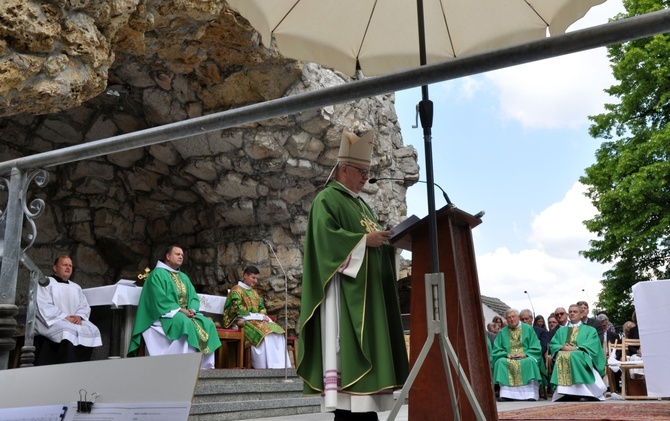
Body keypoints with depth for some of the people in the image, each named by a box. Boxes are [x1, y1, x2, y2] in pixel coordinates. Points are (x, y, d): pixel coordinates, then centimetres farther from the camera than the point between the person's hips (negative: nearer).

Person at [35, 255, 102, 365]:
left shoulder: (76, 287, 24)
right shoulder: (46, 283, 6)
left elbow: (85, 306, 14)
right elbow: (44, 307, -9)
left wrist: (79, 316, -10)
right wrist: (65, 317, -18)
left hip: (74, 321, 6)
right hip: (51, 321, -6)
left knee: (92, 330, -22)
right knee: (68, 330, -37)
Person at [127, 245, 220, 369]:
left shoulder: (184, 277, 21)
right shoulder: (158, 273, -2)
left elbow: (193, 297, 12)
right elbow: (160, 299, -14)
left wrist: (192, 309, -10)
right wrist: (179, 310, -20)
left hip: (185, 314, 7)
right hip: (164, 314, -7)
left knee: (208, 324, -16)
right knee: (185, 323, -37)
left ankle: (205, 363, -19)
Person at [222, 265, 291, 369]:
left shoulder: (254, 292, 23)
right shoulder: (236, 290, -2)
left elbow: (262, 308, 19)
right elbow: (239, 311, -13)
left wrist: (264, 316, -6)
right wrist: (259, 317, -16)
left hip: (257, 321, 7)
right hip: (242, 322, -7)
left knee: (277, 331, -20)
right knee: (263, 333, -35)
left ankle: (280, 367, -27)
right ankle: (268, 367, -36)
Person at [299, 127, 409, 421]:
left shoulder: (361, 204, 25)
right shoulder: (327, 199, -2)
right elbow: (325, 236, -17)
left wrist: (385, 241, 5)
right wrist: (365, 239, -18)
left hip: (367, 289, 9)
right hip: (344, 288, -9)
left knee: (362, 348, 5)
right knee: (346, 348, -13)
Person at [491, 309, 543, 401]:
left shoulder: (528, 329, 10)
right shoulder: (502, 332, 13)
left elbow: (536, 348, 5)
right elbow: (496, 351, 9)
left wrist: (526, 354, -12)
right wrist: (506, 354, -10)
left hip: (526, 357, -1)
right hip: (508, 358, 1)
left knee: (530, 361, -35)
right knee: (500, 362, -31)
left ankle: (530, 395, -34)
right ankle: (505, 394, -34)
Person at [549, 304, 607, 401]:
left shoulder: (590, 330, 22)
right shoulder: (561, 331, 30)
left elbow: (591, 345, 2)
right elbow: (552, 344, 16)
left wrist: (576, 348, -13)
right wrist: (562, 347, -7)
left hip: (581, 356, -2)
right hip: (563, 355, 2)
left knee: (574, 356, -40)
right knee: (561, 356, -37)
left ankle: (582, 392, -42)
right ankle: (563, 393, -43)